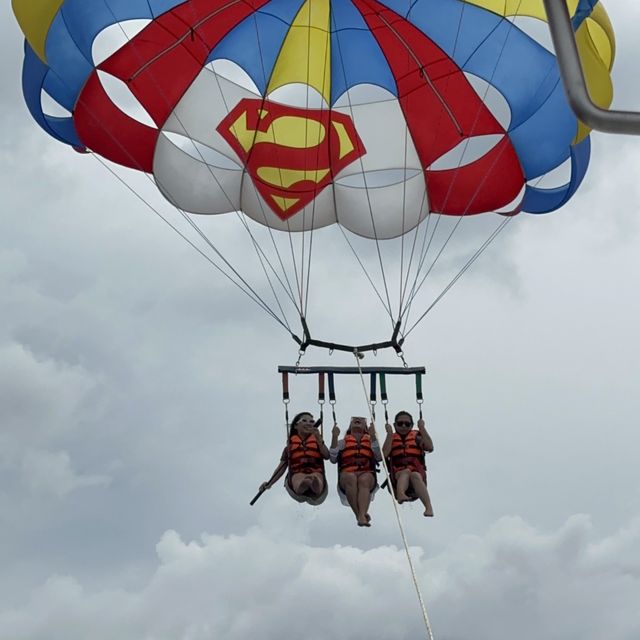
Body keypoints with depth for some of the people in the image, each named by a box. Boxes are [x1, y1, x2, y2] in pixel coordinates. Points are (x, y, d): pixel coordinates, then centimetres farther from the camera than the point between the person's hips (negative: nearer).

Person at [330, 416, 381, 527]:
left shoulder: (371, 441, 28)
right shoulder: (343, 442, 28)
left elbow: (379, 457, 7)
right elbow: (333, 459, 10)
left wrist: (373, 436, 0)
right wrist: (334, 438, 3)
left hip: (367, 474, 0)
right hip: (347, 474, 0)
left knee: (364, 479, -38)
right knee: (350, 477, -38)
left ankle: (361, 515, -56)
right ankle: (359, 514, -45)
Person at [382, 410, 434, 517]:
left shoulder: (417, 437, 19)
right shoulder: (391, 438, 19)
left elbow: (430, 448, -1)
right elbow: (384, 454, -2)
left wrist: (422, 428, -1)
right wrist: (390, 433, -1)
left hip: (417, 472, 0)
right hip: (398, 474, 0)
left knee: (415, 476, -35)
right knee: (406, 471, -34)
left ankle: (429, 507, -51)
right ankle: (400, 493, -68)